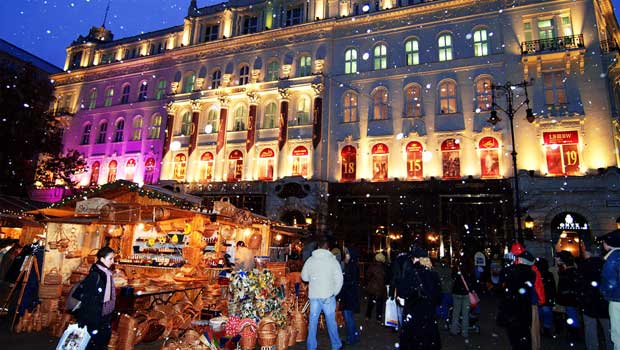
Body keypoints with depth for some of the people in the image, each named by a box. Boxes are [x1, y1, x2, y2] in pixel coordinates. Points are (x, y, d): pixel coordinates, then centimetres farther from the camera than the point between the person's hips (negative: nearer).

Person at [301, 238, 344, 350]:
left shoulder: (310, 260, -1)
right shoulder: (333, 260, -7)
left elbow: (304, 277, 7)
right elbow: (339, 279, -8)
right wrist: (335, 292, 5)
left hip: (314, 295, 2)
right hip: (328, 295, -2)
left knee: (312, 321, 10)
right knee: (331, 321, 10)